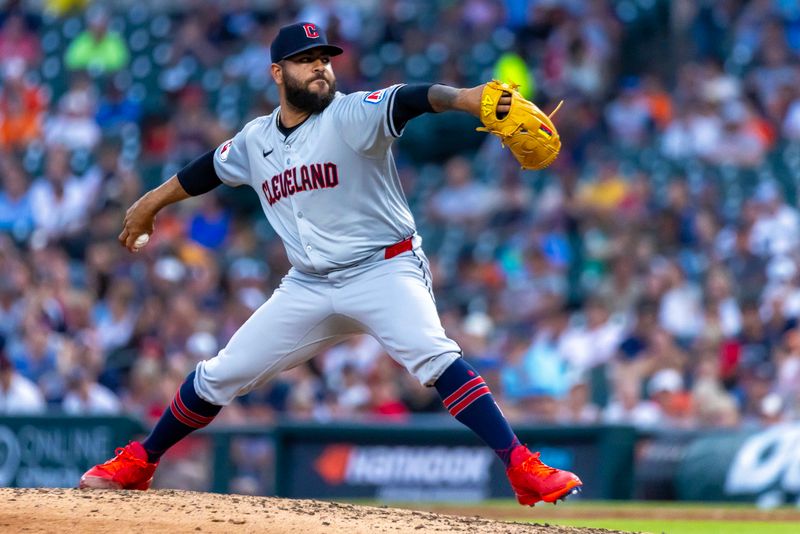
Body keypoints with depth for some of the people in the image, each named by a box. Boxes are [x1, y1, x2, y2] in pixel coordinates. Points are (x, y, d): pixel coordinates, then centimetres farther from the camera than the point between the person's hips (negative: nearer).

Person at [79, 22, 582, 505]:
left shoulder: (352, 115, -11)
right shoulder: (256, 140, 6)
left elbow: (409, 100, -30)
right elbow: (208, 170, 25)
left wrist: (463, 97, -49)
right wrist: (150, 204, 37)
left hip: (385, 270, -5)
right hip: (309, 286, 5)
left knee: (433, 356, -30)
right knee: (220, 375, 8)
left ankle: (523, 469, -33)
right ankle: (138, 462, 27)